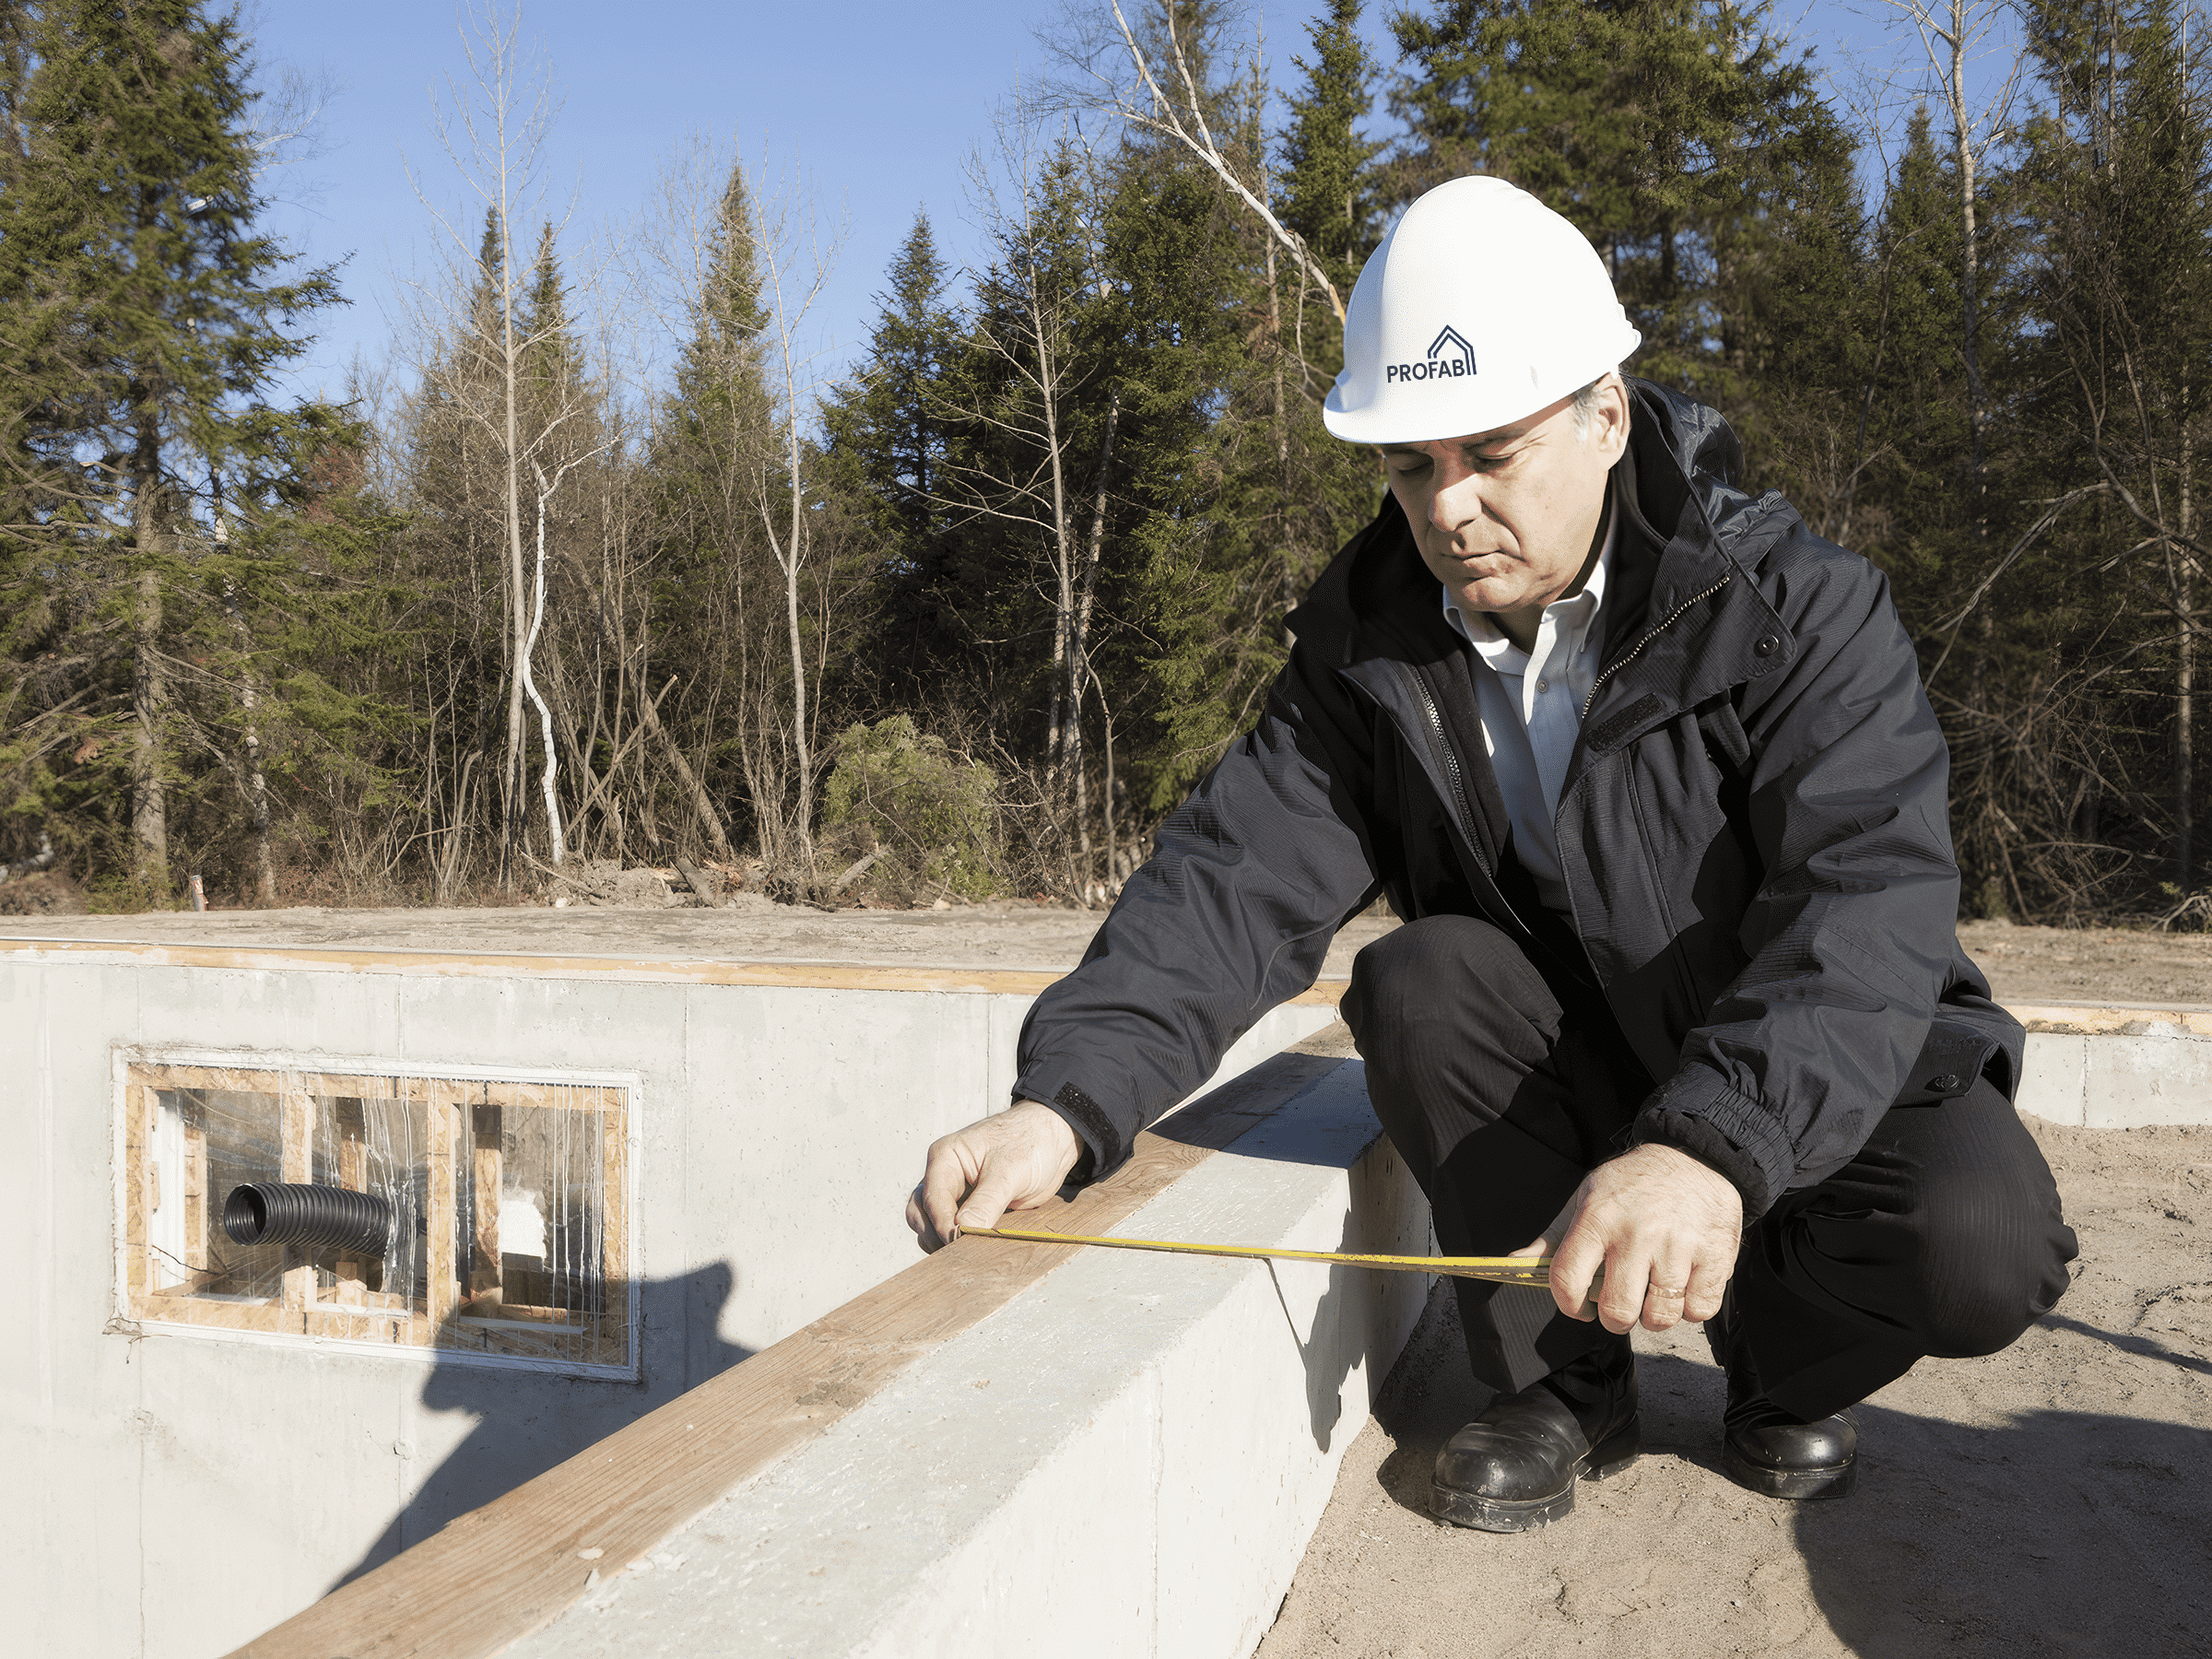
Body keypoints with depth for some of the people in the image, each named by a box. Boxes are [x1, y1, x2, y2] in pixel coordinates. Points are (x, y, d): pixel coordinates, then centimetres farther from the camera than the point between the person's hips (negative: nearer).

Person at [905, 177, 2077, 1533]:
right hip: (1568, 1079, 3)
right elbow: (1238, 875, -18)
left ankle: (1792, 1361, 6)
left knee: (1977, 1246, -30)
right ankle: (1563, 1379, -8)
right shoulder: (1371, 640, -9)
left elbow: (1868, 906, -33)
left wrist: (1711, 1147, -52)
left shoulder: (1798, 604, -20)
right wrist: (1066, 1102, -35)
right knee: (1420, 980, -27)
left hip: (1815, 1073, -2)